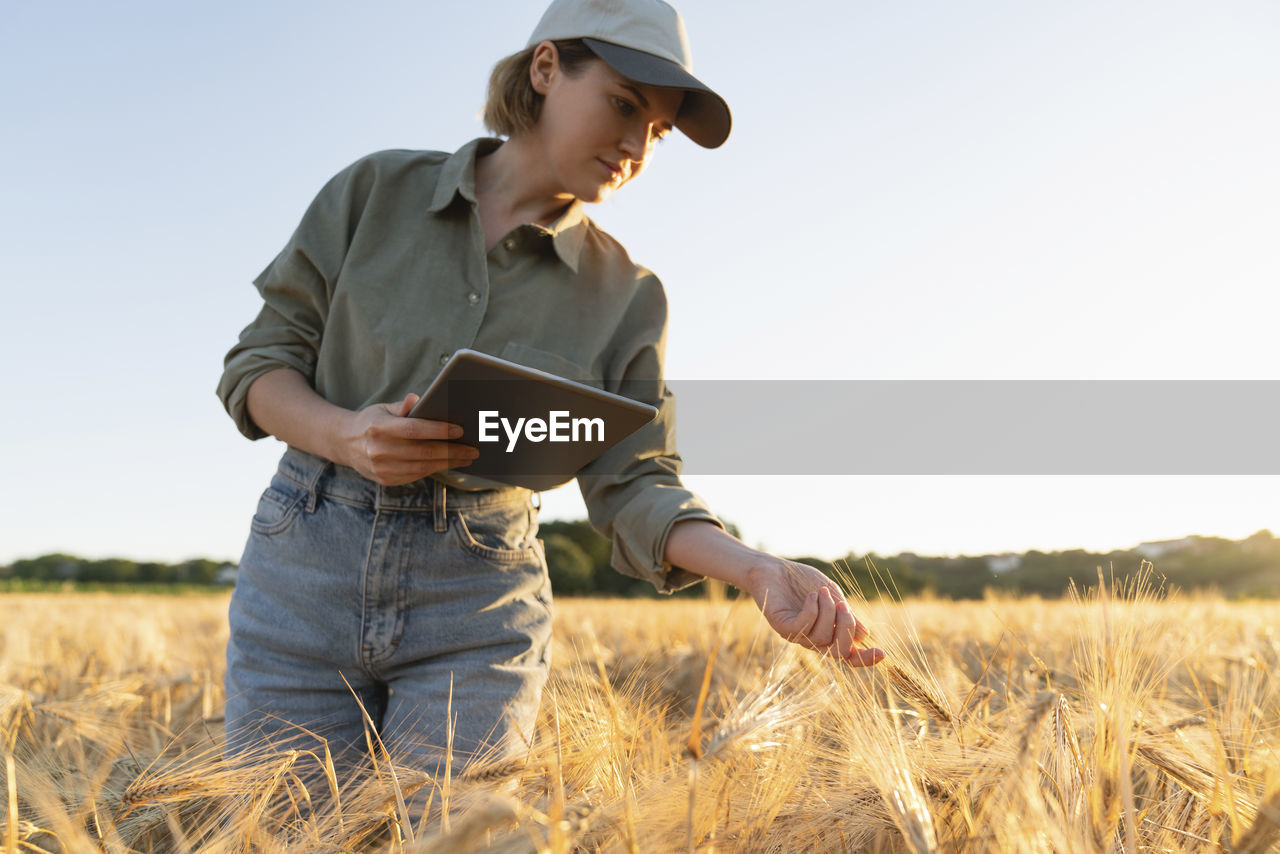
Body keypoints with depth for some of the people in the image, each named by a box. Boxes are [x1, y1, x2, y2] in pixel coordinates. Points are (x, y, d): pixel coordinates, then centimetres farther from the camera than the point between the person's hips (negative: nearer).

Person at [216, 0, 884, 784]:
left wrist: (760, 570, -21)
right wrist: (346, 435, -19)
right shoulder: (378, 190, 0)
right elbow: (258, 364, 3)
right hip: (305, 567, 0)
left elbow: (633, 485, -3)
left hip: (478, 607, 0)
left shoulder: (626, 296, 1)